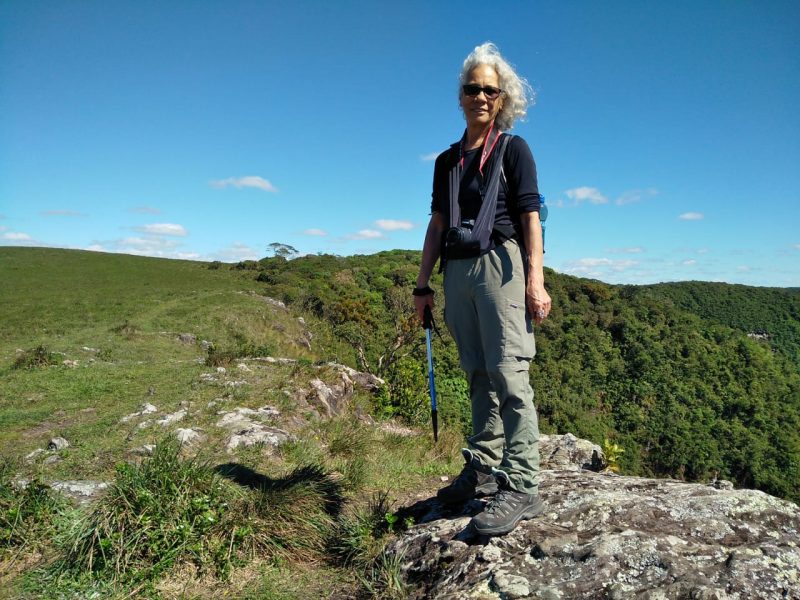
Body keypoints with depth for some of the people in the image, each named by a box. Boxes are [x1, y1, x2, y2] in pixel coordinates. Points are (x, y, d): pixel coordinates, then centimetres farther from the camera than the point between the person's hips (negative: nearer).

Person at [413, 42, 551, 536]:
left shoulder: (513, 149, 5)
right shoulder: (447, 160, 19)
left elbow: (530, 217, -4)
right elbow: (437, 226, 17)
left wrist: (535, 280, -15)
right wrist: (424, 284, 12)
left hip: (501, 264, -5)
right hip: (458, 272, 6)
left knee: (508, 374, -12)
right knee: (478, 375, 9)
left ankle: (522, 486, -9)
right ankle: (483, 469, 18)